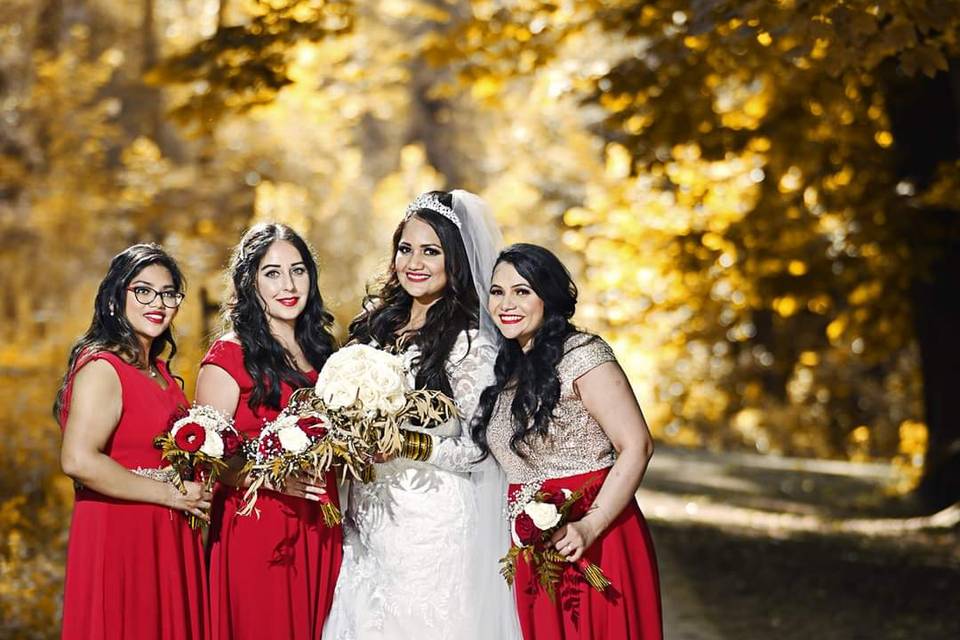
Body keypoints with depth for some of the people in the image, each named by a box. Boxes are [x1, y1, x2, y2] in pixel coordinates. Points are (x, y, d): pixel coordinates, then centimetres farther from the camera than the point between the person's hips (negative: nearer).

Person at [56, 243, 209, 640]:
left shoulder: (157, 369, 14)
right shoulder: (102, 368, -13)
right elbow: (78, 461, -26)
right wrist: (169, 494, -18)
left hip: (169, 539, 9)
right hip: (119, 537, -8)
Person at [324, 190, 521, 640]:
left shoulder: (468, 342, -10)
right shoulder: (378, 323, 10)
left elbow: (478, 448, -11)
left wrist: (408, 446, -24)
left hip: (431, 523, -6)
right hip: (365, 521, 6)